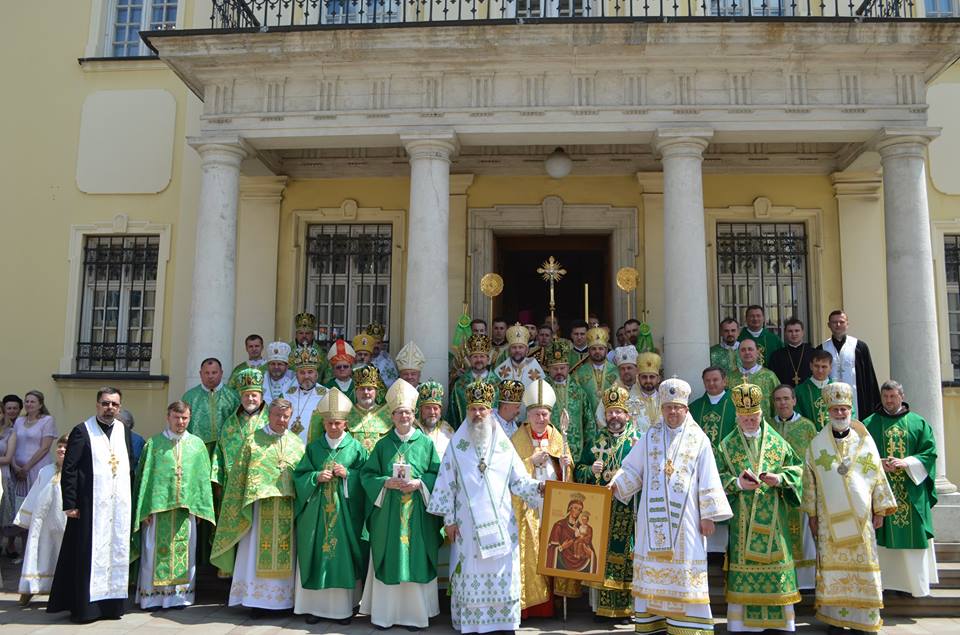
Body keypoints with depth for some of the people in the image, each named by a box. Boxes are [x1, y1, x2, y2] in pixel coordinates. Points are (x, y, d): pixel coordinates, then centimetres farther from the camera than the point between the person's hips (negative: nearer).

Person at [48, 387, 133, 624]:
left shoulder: (124, 431, 10)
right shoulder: (81, 431, -4)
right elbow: (68, 469, -7)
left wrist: (131, 501, 10)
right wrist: (69, 504, -12)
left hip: (119, 505, 5)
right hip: (91, 505, -5)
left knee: (116, 554, 8)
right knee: (88, 556, 0)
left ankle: (110, 603, 17)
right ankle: (84, 606, 10)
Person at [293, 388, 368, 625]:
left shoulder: (355, 447, 1)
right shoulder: (314, 447, 7)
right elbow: (299, 475, 5)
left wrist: (347, 474, -14)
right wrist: (316, 477, -12)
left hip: (345, 511, -2)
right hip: (316, 511, 2)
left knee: (343, 556, 1)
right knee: (316, 556, 4)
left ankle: (343, 607, 11)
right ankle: (315, 605, 15)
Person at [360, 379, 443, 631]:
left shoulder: (426, 443, 2)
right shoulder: (383, 444, 5)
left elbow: (437, 475, 1)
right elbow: (367, 474, 4)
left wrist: (419, 483, -14)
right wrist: (386, 482, -12)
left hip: (418, 514, -1)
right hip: (387, 513, 1)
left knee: (416, 561, 2)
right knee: (388, 562, 4)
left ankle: (416, 613, 13)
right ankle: (385, 613, 15)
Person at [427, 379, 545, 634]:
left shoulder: (504, 445, 5)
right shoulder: (456, 445, 2)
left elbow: (519, 481, 5)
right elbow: (446, 484, 2)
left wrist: (538, 487, -14)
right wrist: (449, 519, -1)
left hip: (500, 524, 1)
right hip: (468, 525, -1)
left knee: (501, 574, 2)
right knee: (471, 575, 3)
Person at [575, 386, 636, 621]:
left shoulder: (638, 441, 6)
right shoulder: (595, 441, 12)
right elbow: (579, 472, 14)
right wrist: (591, 470, -7)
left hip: (628, 510, -2)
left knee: (626, 554, -4)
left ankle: (629, 605, 6)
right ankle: (601, 605, 10)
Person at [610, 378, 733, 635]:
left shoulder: (698, 439, 2)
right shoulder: (650, 437, 9)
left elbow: (708, 480, 1)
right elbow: (632, 469, 11)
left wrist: (708, 515, -4)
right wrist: (616, 483, -7)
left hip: (684, 517, -2)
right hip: (653, 516, 2)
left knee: (684, 569, -1)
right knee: (652, 565, 4)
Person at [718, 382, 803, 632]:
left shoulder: (777, 442, 8)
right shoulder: (727, 445, 6)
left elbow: (797, 469, 8)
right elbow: (717, 478, 2)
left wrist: (780, 478, -11)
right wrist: (737, 482, -17)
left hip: (773, 518, 1)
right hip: (742, 519, -1)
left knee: (776, 561, 2)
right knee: (742, 565, -2)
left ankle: (784, 621, 14)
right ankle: (739, 623, 6)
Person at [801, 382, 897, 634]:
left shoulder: (865, 441, 5)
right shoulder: (817, 444, 4)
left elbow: (878, 476, 8)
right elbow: (810, 481, 5)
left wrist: (880, 510, 4)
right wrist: (812, 515, 3)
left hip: (860, 517, 1)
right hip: (829, 517, 0)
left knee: (863, 566, 2)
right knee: (832, 566, 1)